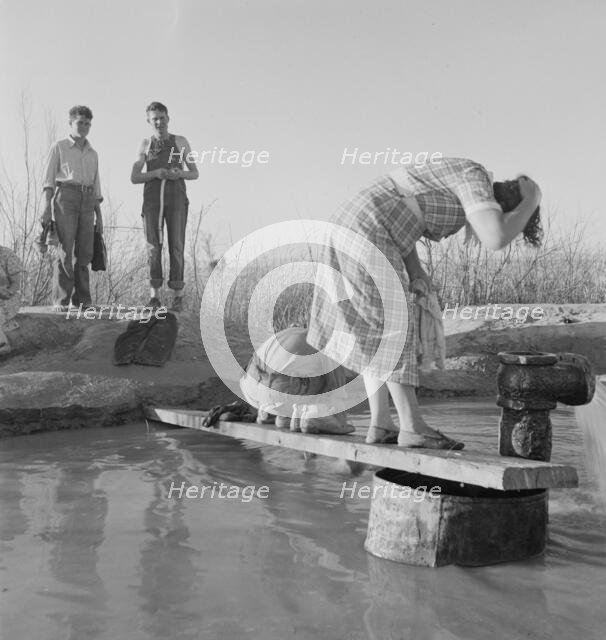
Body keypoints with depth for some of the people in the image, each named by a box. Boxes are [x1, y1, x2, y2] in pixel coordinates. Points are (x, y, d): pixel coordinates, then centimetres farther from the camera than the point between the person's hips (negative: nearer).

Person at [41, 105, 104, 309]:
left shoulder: (93, 154, 22)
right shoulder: (58, 147, 9)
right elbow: (49, 179, 3)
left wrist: (99, 216, 14)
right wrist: (47, 207, -9)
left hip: (87, 201, 4)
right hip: (65, 196, -4)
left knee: (84, 252, -1)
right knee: (64, 250, -10)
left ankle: (82, 300, 4)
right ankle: (61, 301, -9)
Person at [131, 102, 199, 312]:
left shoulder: (181, 142, 6)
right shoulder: (145, 144, 9)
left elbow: (194, 174, 8)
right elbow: (134, 178, 3)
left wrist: (180, 173, -16)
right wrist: (156, 173, -17)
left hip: (176, 200, -1)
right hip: (152, 200, 1)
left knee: (176, 247, -7)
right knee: (153, 248, -5)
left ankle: (177, 297, -1)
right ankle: (155, 297, 0)